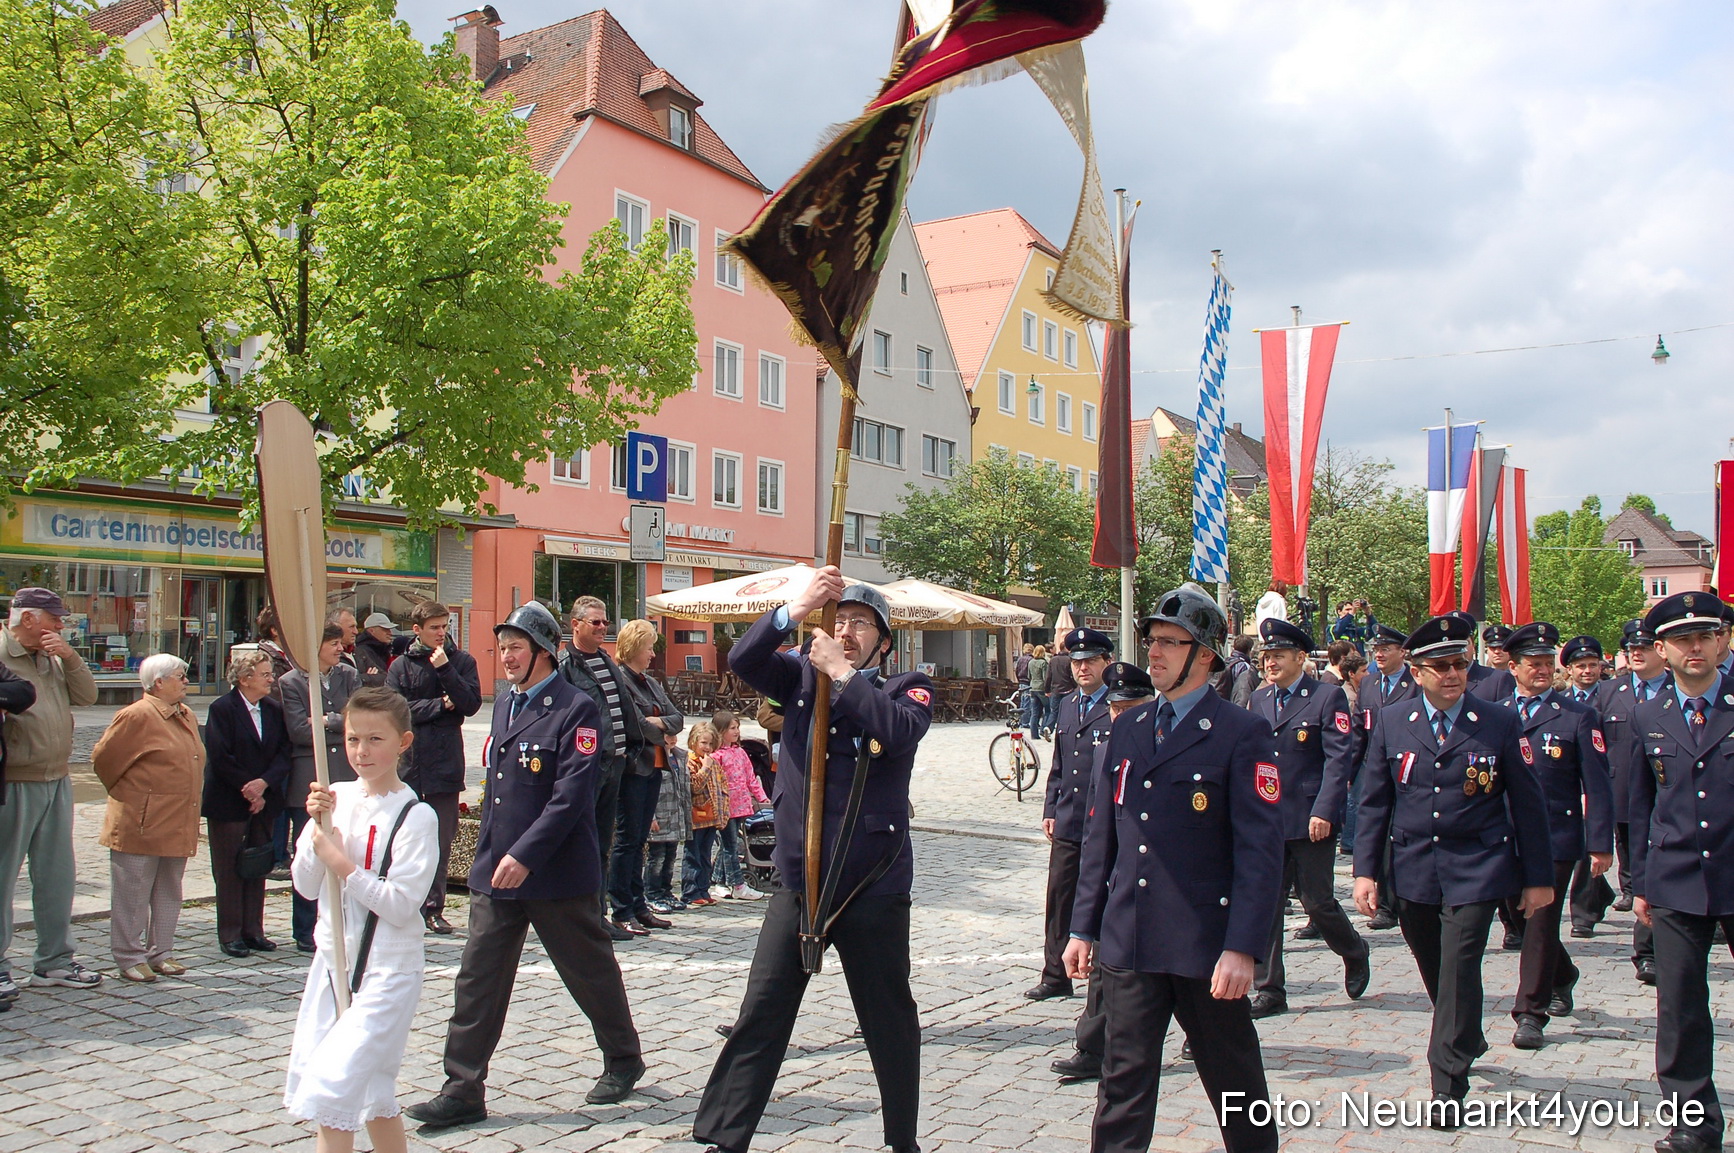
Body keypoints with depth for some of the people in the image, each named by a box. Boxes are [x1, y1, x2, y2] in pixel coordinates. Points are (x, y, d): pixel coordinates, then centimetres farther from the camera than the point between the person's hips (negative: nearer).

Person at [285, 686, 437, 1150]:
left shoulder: (415, 816, -14)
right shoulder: (337, 798, 3)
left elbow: (401, 906, -18)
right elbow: (306, 886, 3)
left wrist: (343, 864, -19)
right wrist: (318, 825, -10)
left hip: (386, 973, -6)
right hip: (332, 962, 6)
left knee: (331, 1091, -9)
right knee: (372, 1094, 17)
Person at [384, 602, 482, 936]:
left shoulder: (462, 661, 7)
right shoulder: (401, 666, 4)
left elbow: (471, 704, -4)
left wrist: (445, 669, -11)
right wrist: (441, 705, -8)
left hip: (446, 764, 1)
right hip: (410, 762, -1)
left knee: (441, 842, 4)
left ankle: (434, 907, 13)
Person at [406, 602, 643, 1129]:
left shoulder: (576, 709, -13)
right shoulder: (503, 703, 12)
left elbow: (571, 795, -20)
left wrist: (525, 856, -23)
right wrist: (491, 855, 16)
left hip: (558, 873, -7)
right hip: (495, 870, 7)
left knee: (590, 969, 9)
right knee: (477, 977, 4)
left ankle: (623, 1060, 29)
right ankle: (463, 1090, 12)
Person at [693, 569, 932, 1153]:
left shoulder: (907, 688, 2)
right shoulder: (801, 678, 8)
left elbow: (899, 732, -20)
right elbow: (742, 660, -10)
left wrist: (842, 674, -19)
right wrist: (797, 609, -22)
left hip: (873, 885, -1)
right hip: (799, 877, 2)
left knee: (890, 1018, 11)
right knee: (761, 1014, 3)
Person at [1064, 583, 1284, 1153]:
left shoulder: (1243, 734, -7)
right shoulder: (1127, 729, 10)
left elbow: (1261, 850, -12)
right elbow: (1100, 837, 13)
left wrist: (1242, 948, -18)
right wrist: (1084, 927, 10)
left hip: (1205, 949, -4)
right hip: (1128, 944, 4)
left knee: (1236, 1090, 12)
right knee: (1123, 1088, 7)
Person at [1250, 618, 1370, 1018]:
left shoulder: (1327, 697, -5)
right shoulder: (1259, 699, 12)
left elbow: (1340, 759, -11)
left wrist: (1323, 812, -18)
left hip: (1310, 820, -5)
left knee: (1317, 901, 3)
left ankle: (1355, 955, 34)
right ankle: (1269, 991, 10)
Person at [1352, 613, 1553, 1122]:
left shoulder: (1500, 723, -1)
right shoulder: (1390, 722, 2)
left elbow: (1528, 805, 3)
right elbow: (1373, 802, 3)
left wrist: (1538, 877, 2)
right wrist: (1365, 870, -3)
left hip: (1476, 869, -2)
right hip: (1412, 870, 3)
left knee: (1459, 967, -9)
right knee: (1434, 968, 15)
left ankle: (1449, 1085, 1)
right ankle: (1467, 1040, 43)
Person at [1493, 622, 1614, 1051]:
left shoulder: (1578, 716, -3)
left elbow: (1597, 786, -5)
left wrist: (1600, 844, -10)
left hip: (1556, 837, -4)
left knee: (1541, 922, -5)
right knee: (1524, 918, 15)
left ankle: (1531, 1014, 4)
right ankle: (1562, 979, 42)